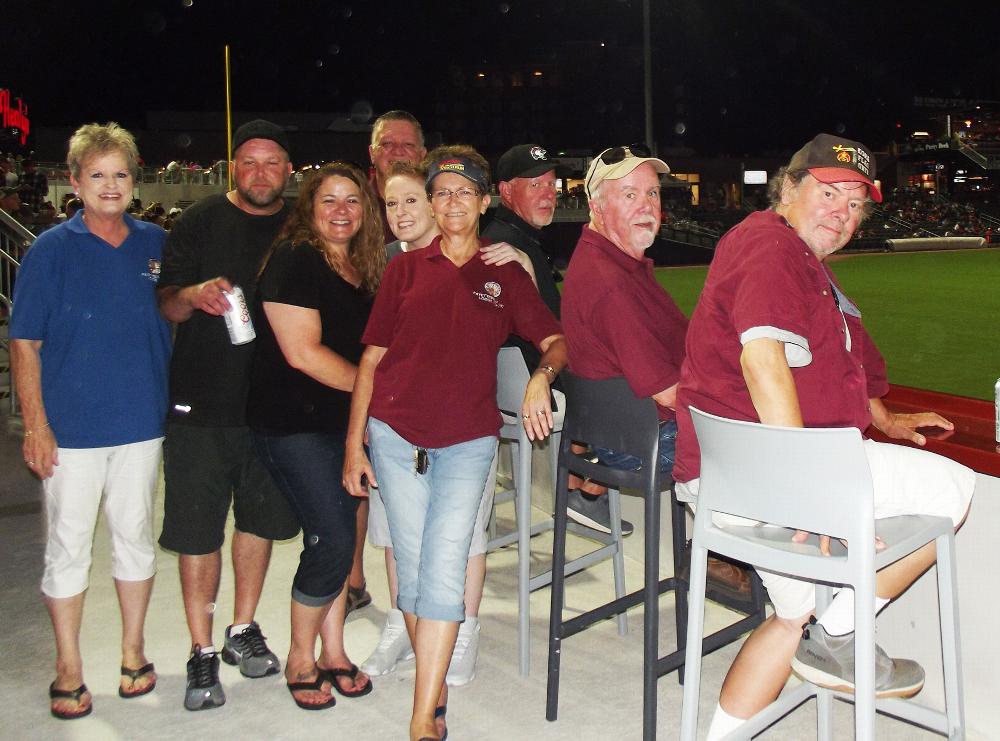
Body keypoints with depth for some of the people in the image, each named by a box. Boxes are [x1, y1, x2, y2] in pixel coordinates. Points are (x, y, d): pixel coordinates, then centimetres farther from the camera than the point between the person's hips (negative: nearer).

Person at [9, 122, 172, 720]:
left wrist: (175, 407, 7)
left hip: (142, 423, 3)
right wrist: (35, 424, -10)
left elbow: (174, 325, 14)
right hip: (71, 427, -2)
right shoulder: (51, 249, -3)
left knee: (136, 538, 13)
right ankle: (69, 669, 20)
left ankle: (133, 652, 29)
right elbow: (25, 343, -3)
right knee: (68, 547, 5)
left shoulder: (156, 245, 4)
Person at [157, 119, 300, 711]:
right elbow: (166, 306, -3)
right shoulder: (202, 222, -2)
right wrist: (194, 295, -25)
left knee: (260, 517, 14)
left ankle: (243, 629, 32)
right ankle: (202, 652, 15)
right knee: (198, 529, 1)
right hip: (203, 401, -3)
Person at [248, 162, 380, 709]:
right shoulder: (292, 259, -13)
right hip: (292, 422, -7)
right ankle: (300, 659, 11)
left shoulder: (364, 269, 10)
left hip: (342, 420, 7)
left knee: (335, 538, 11)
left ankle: (333, 653, 25)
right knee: (333, 539, -9)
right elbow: (302, 352, -19)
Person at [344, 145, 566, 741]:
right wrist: (354, 443, 4)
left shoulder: (506, 275, 8)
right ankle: (436, 691, 22)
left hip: (468, 439, -1)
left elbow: (557, 340, 4)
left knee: (445, 565, -11)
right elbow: (371, 358, 8)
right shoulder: (406, 268, 9)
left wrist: (542, 376, -19)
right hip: (396, 435, 1)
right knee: (413, 567, 4)